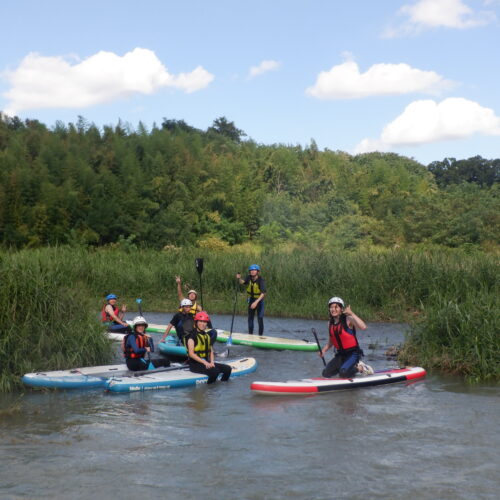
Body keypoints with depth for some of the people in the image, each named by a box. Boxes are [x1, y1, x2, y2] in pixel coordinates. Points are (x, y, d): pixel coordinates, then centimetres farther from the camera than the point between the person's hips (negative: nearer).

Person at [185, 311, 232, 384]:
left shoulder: (207, 335, 16)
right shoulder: (192, 335, -8)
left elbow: (211, 351, 15)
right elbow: (191, 354, -15)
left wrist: (211, 362, -5)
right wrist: (204, 362, -22)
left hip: (206, 362, 8)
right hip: (195, 363, -8)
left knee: (228, 369, -8)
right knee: (214, 371, -32)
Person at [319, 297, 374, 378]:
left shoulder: (348, 319, -15)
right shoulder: (330, 323, 5)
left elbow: (363, 327, -33)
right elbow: (330, 342, 17)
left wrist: (351, 314, -34)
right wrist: (323, 350, -1)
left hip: (353, 353, -7)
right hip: (340, 354, 7)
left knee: (343, 374, -27)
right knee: (326, 374, -5)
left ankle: (360, 368, 3)